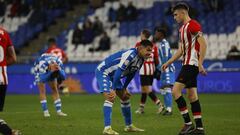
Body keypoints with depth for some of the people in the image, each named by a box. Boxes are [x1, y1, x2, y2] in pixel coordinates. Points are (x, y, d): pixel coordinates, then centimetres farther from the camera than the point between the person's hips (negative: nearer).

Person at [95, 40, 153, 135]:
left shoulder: (141, 59, 0)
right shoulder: (131, 54, -30)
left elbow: (130, 74, 13)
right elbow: (119, 71, -33)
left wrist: (124, 88, 15)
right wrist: (113, 90, -34)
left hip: (113, 75, 10)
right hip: (103, 72, -10)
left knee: (125, 97, 14)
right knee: (110, 97, -25)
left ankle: (129, 126, 27)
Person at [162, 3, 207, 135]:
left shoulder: (193, 25, -12)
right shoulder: (182, 28, 18)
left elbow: (203, 44, -18)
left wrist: (200, 64, -23)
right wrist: (168, 62, 20)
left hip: (191, 64, -10)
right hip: (187, 64, 10)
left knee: (175, 90, -14)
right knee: (192, 95, 8)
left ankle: (188, 123, -11)